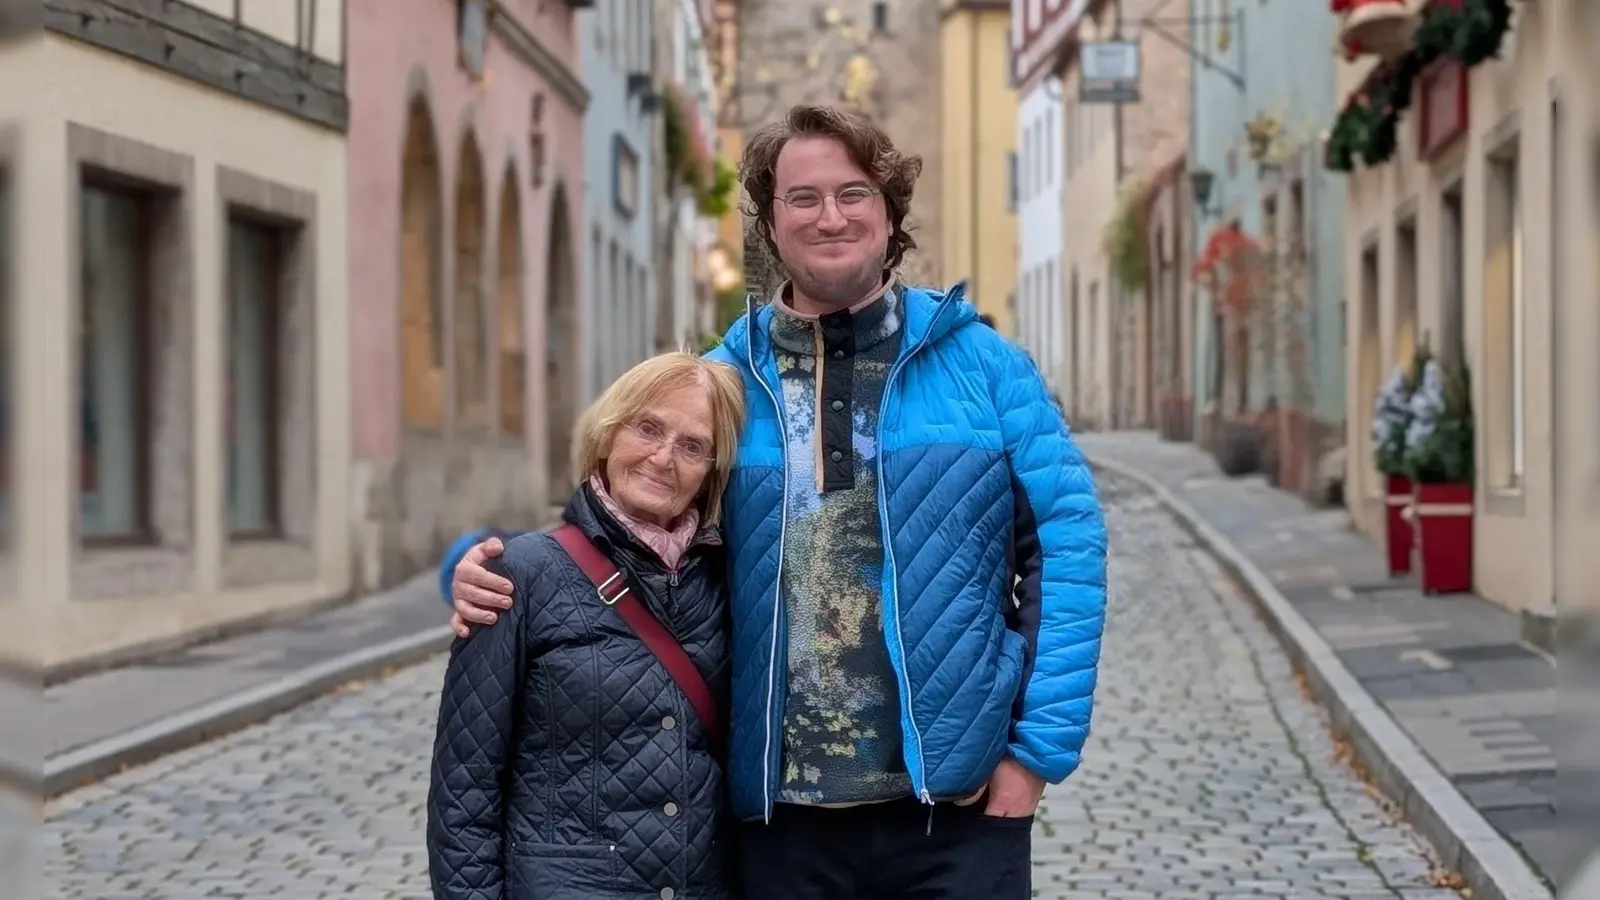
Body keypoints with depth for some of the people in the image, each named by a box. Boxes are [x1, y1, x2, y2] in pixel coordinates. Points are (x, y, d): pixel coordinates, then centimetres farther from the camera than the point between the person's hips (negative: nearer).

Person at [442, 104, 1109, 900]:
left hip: (955, 806, -1)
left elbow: (1067, 538, -1)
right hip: (781, 816, 2)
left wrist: (1038, 748, -7)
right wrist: (487, 567, -6)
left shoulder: (980, 362, 2)